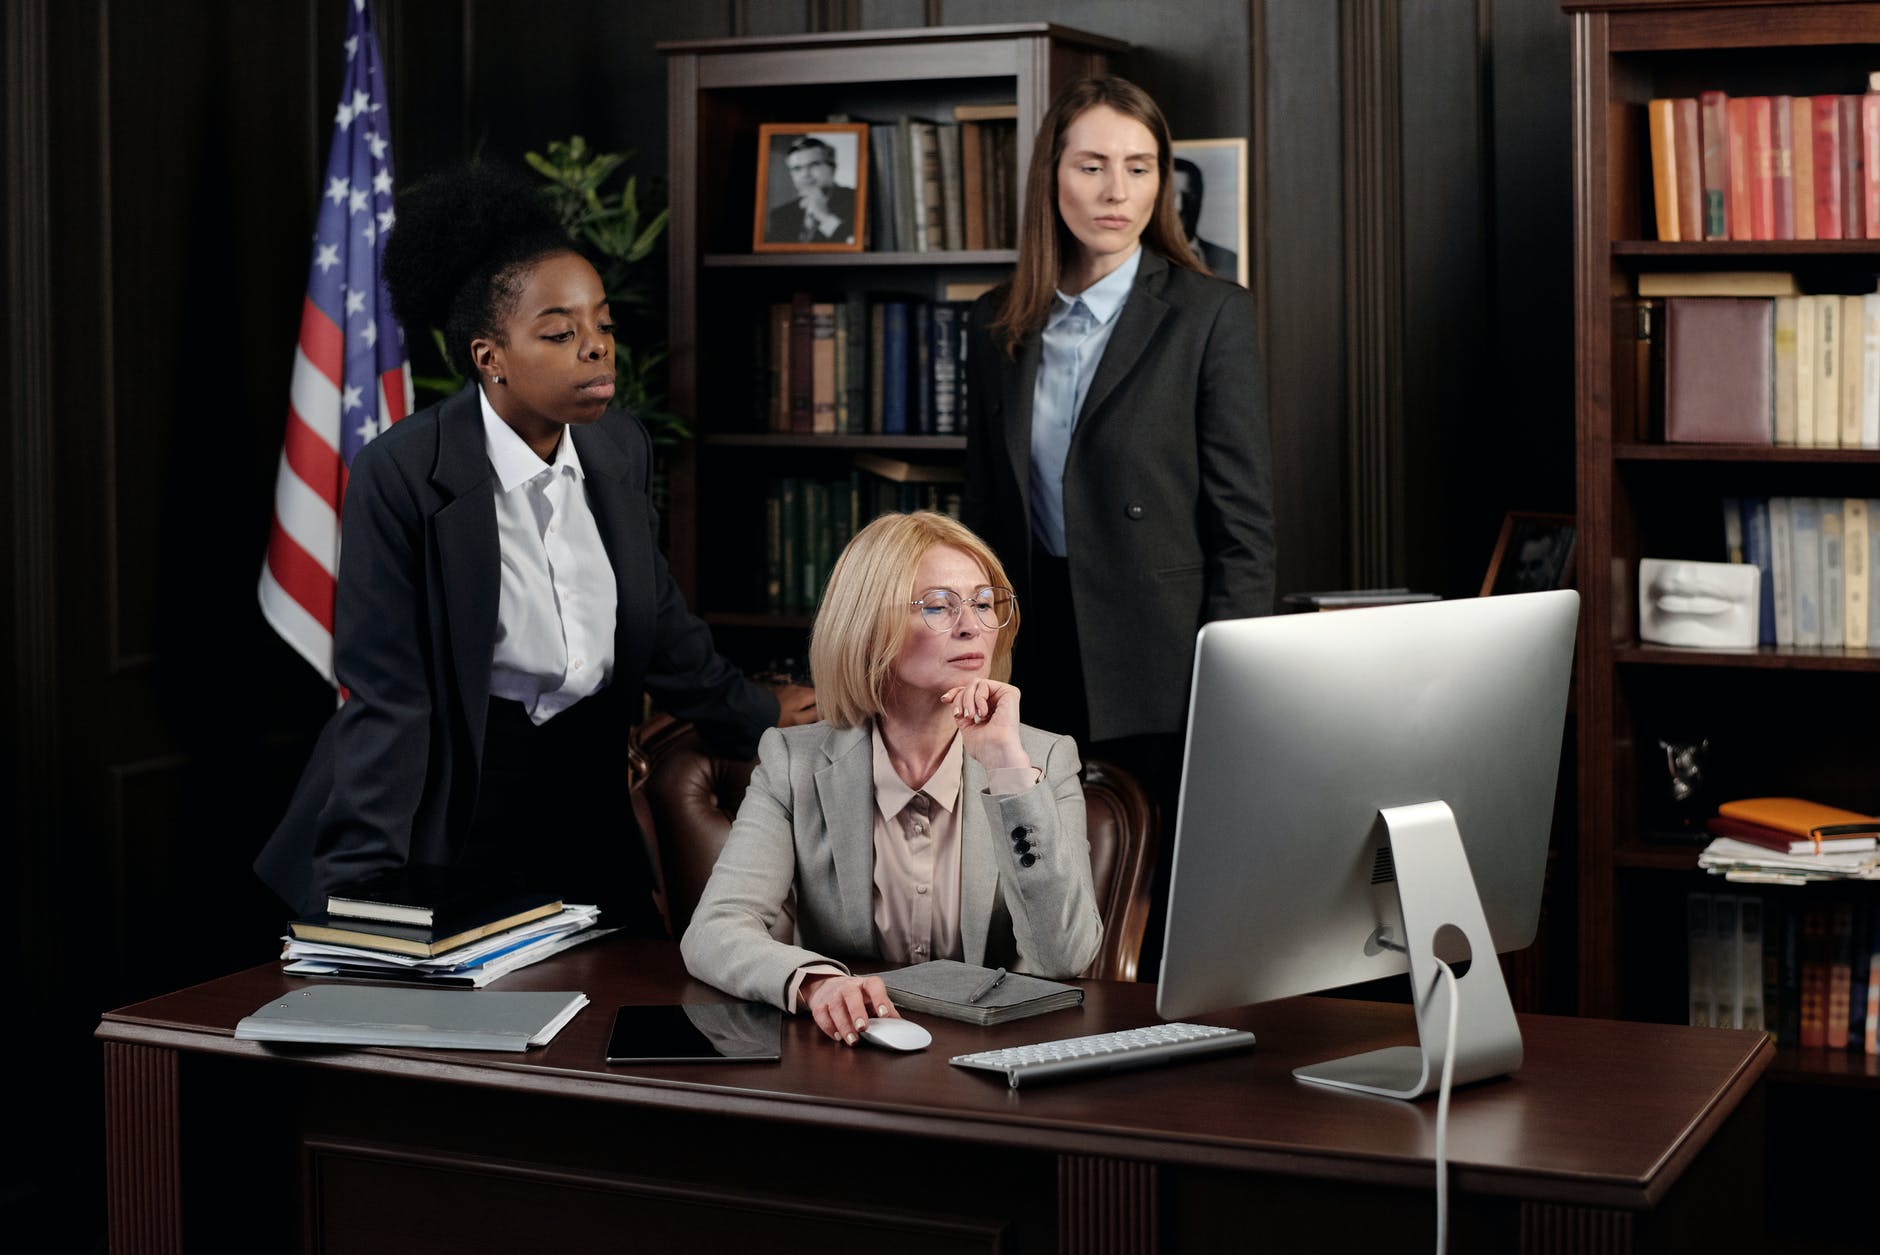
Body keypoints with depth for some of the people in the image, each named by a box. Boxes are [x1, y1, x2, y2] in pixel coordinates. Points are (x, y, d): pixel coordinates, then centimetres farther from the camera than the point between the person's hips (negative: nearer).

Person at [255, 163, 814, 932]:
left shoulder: (621, 449, 1)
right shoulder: (402, 476, -17)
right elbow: (386, 695, -18)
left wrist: (760, 719, 18)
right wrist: (365, 885, -23)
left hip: (587, 808, 6)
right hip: (453, 814, -6)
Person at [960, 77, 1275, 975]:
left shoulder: (1209, 316, -3)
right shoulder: (1000, 327, 11)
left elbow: (1242, 527, -6)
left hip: (1163, 691, -4)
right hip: (1040, 674, 4)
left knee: (1173, 955, 0)